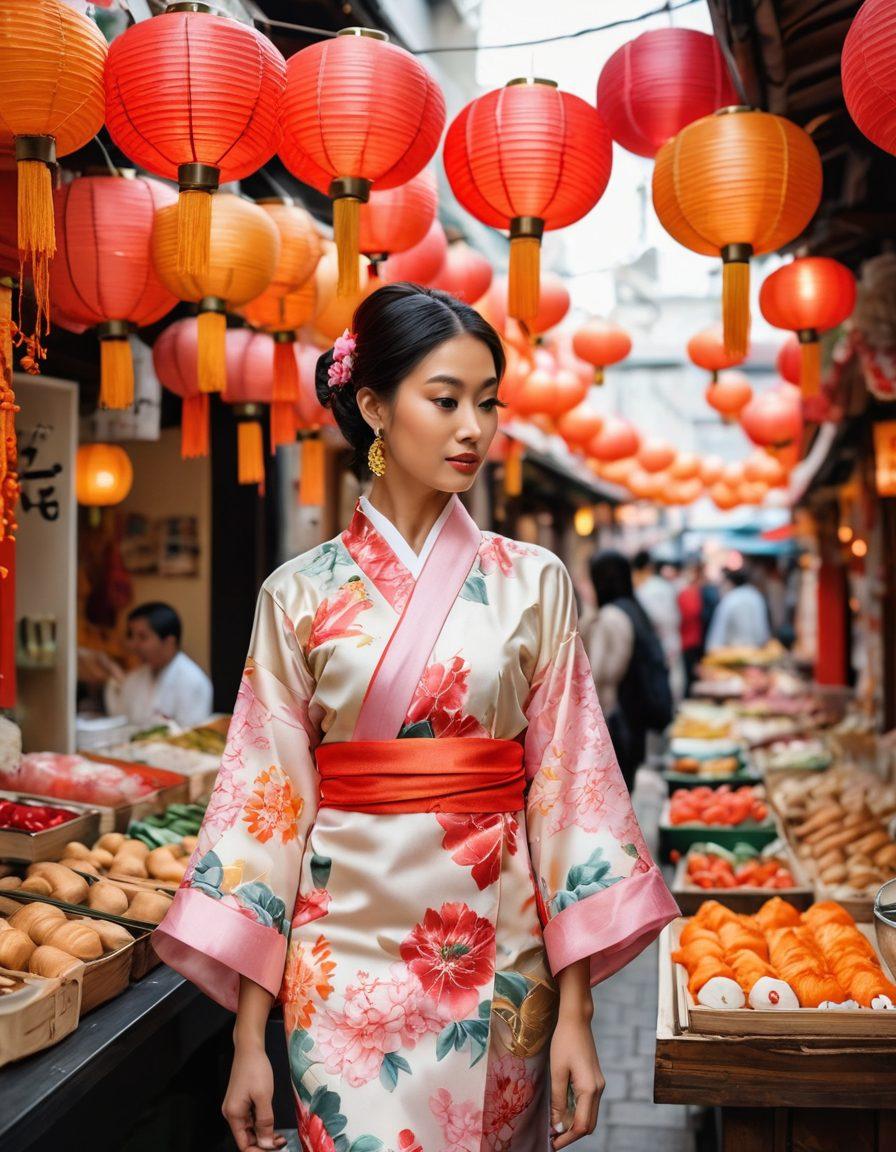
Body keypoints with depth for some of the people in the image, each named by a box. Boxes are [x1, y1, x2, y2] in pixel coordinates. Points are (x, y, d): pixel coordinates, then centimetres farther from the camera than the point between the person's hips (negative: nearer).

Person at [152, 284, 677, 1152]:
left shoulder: (533, 584, 0)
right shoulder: (301, 594, -1)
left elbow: (569, 788, -1)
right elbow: (267, 800, -1)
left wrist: (575, 1012, -5)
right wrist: (248, 1037, -2)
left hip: (501, 968, 1)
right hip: (346, 963, -1)